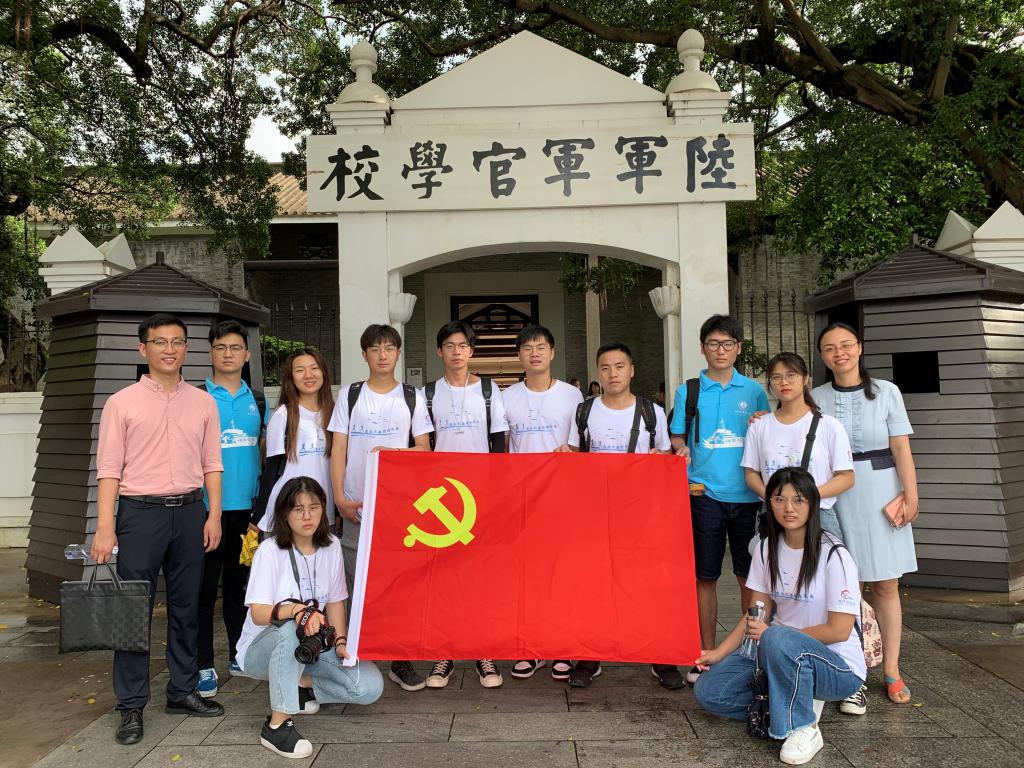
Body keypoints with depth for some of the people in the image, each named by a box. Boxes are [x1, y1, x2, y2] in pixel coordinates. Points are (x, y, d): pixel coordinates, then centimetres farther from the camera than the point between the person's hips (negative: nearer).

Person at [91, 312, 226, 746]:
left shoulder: (202, 402, 7)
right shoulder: (122, 403, 0)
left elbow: (211, 464, 8)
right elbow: (109, 469, -4)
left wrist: (213, 515, 2)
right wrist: (105, 527, -11)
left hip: (190, 511, 3)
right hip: (140, 512, -3)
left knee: (186, 605, 11)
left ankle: (183, 691, 24)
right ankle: (132, 705, 13)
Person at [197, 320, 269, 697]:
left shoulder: (258, 401, 10)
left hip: (247, 507, 4)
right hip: (207, 507, -4)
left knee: (239, 584, 15)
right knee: (205, 588, 2)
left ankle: (240, 655, 27)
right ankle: (204, 665, 13)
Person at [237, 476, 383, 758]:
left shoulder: (331, 547, -1)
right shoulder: (269, 550, -15)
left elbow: (335, 601, 5)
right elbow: (258, 613, -24)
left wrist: (340, 641, -9)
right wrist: (296, 609, -43)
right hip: (262, 648, -4)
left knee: (370, 686, -16)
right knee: (291, 629, -41)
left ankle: (301, 685, 7)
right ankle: (276, 725, -27)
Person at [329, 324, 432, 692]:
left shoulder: (412, 397, 8)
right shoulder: (349, 395, 9)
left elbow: (424, 448, 7)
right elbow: (338, 450, 5)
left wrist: (392, 451, -12)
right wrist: (340, 497, -5)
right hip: (357, 505, 0)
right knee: (357, 584, 3)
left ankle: (401, 660, 13)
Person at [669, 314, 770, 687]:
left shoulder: (754, 390, 8)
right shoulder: (689, 391, 6)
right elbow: (677, 437, 9)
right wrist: (682, 448, -13)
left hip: (747, 494, 1)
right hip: (705, 494, 0)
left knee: (750, 574, 7)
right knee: (705, 576, 6)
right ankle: (707, 654, 19)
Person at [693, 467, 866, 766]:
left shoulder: (833, 555, -16)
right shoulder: (766, 549, 2)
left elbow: (839, 630, -17)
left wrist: (772, 634, -17)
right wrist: (720, 652, -5)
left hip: (838, 667, -6)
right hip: (779, 655, 6)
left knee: (777, 640, -38)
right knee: (708, 690, -10)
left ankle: (803, 727, -14)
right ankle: (797, 701, 2)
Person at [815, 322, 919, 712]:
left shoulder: (886, 392, 2)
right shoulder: (816, 398, 5)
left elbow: (901, 449, 1)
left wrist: (910, 496, -6)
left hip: (880, 494, 0)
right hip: (835, 497, 0)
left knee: (886, 585, 5)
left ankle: (891, 670, 17)